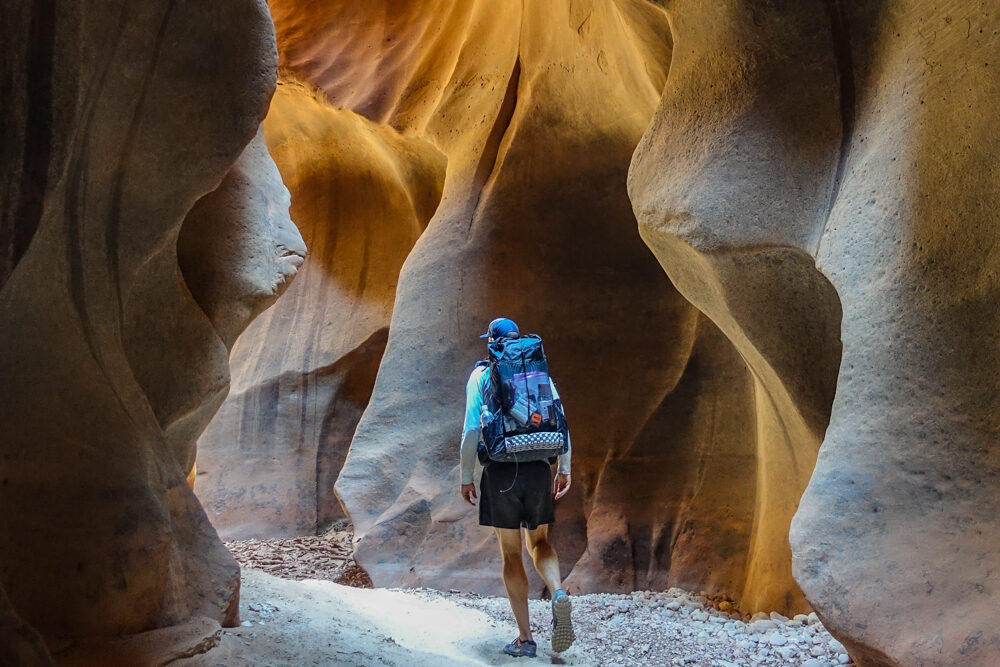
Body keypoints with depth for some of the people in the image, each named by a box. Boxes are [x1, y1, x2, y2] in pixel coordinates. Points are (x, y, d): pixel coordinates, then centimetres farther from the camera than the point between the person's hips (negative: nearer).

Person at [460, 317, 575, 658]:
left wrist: (466, 476, 2)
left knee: (511, 553, 6)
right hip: (539, 468, 3)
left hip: (501, 470, -2)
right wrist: (564, 469, 8)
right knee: (539, 542, 19)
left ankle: (525, 637, 7)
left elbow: (472, 430, -5)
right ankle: (558, 593, -11)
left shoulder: (481, 375, 1)